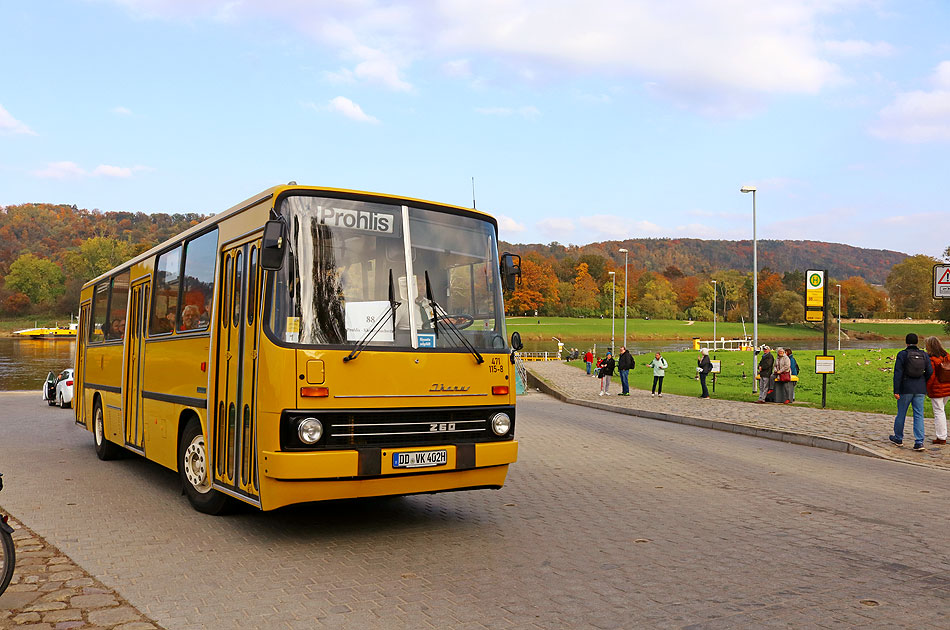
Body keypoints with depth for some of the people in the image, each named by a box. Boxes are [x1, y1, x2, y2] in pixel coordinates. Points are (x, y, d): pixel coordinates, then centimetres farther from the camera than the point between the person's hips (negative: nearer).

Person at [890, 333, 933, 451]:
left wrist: (896, 391, -11)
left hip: (906, 389, -3)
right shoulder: (924, 355, 3)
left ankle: (898, 438, 25)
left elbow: (898, 373, -12)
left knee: (901, 413, 11)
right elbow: (930, 372, 1)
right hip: (920, 390, 3)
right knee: (919, 415, 3)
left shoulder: (902, 354, -8)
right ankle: (919, 442, -5)